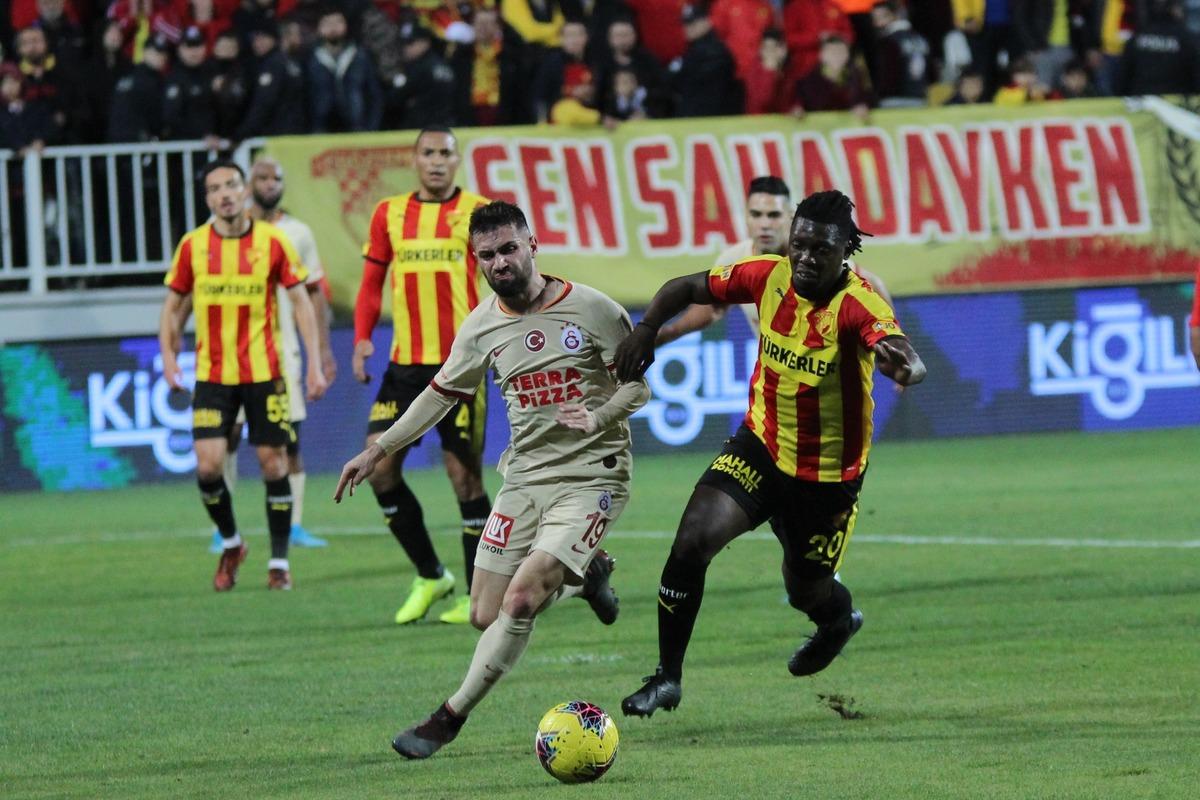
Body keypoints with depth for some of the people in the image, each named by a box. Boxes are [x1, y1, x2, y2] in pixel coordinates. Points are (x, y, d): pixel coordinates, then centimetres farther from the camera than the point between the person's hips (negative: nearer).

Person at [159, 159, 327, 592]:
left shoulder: (272, 241, -3)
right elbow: (172, 304, 11)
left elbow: (300, 300, 2)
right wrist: (168, 354, -3)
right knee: (208, 465, -11)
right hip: (212, 373, 1)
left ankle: (279, 562, 13)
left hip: (264, 372, -1)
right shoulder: (193, 245, 1)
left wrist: (314, 362, -4)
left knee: (273, 463, 0)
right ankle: (230, 543, 15)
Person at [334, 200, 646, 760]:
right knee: (487, 616, 1)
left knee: (520, 599, -20)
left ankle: (448, 720, -7)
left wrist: (598, 417, -23)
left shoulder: (591, 310, -10)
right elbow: (441, 393, 18)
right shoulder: (482, 326, 4)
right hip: (524, 477, 5)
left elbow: (638, 386, -3)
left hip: (589, 477, -5)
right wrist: (378, 451, 16)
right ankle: (584, 576, 31)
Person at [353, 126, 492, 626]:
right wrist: (362, 337, 0)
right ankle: (429, 576, 13)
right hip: (405, 363, 4)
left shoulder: (477, 213, 0)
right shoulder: (389, 214, 9)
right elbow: (372, 284, 14)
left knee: (465, 475, -3)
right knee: (379, 467, -4)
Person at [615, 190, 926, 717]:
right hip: (760, 447, 3)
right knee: (692, 540, -18)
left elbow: (911, 364, -45)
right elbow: (685, 288, 3)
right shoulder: (768, 277, -13)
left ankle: (840, 619, 55)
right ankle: (668, 678, -4)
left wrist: (905, 367, -70)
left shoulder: (857, 304, -27)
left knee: (807, 592, 14)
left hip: (829, 474, -3)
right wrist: (645, 330, -15)